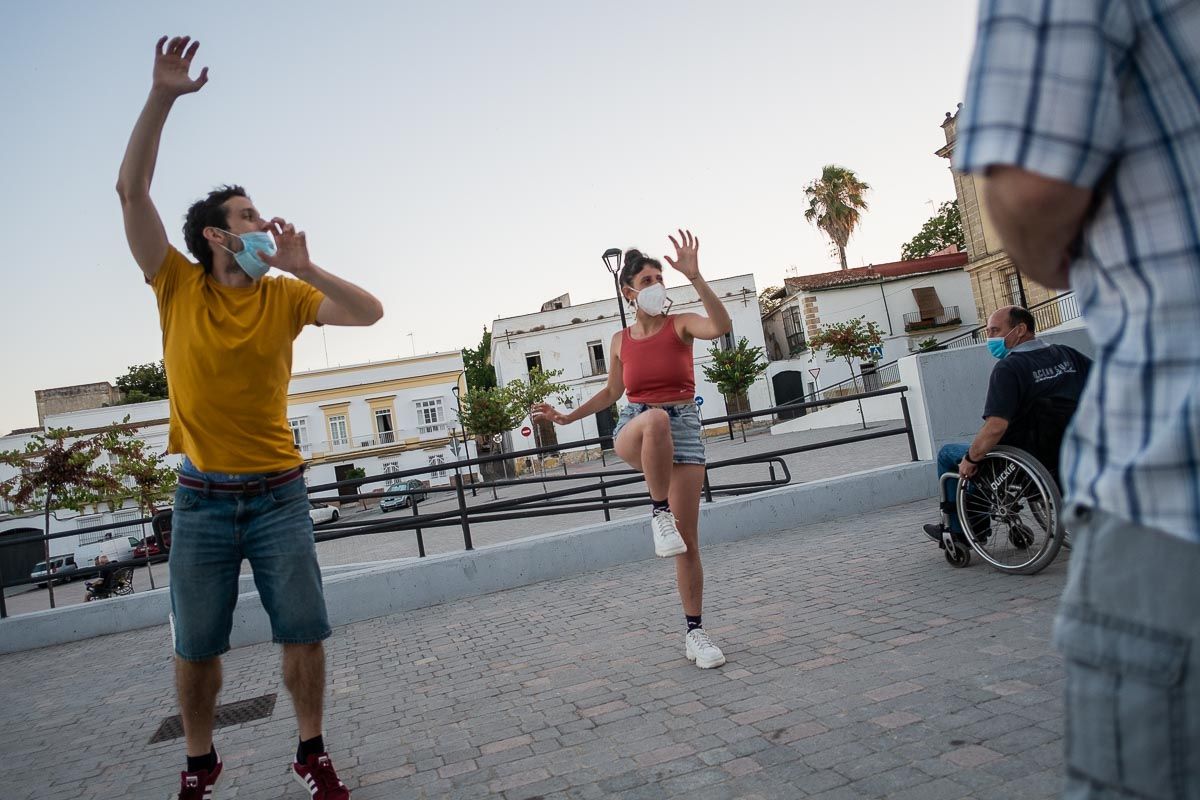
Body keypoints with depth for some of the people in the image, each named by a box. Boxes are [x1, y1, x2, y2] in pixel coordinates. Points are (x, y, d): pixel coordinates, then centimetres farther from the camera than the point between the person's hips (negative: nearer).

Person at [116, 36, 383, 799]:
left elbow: (370, 312, -8)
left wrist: (304, 267, -18)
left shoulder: (284, 296, 2)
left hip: (279, 493, 1)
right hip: (202, 498, 0)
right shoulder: (178, 287, 0)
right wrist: (163, 97, -14)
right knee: (195, 647, 10)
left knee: (304, 634, 4)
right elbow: (132, 191, -7)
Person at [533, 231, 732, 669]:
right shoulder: (620, 341, 9)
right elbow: (611, 392, 23)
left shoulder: (681, 325, 0)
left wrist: (695, 277, -32)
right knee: (655, 419, -41)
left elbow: (722, 326, -23)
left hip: (684, 428, 0)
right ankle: (659, 512, -27)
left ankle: (694, 632, 13)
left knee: (688, 539, -1)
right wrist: (568, 416, 15)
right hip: (632, 430, 1)